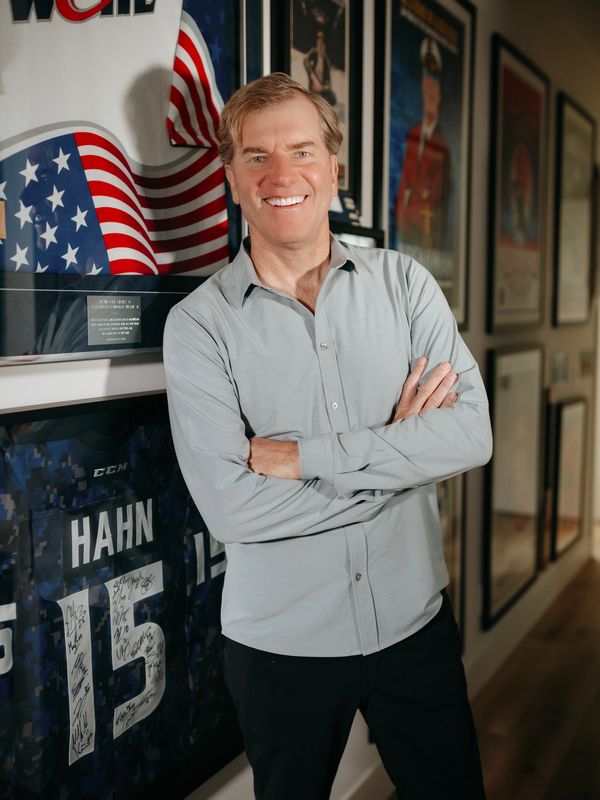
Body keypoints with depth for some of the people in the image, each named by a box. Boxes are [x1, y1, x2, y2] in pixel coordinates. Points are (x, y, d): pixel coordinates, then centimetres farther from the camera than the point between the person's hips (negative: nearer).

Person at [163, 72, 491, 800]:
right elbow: (229, 506, -20)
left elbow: (472, 433, -14)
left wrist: (300, 456, -20)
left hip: (415, 622, 2)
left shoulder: (404, 283, -3)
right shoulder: (198, 323, -10)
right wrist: (400, 448, -15)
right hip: (280, 643, -1)